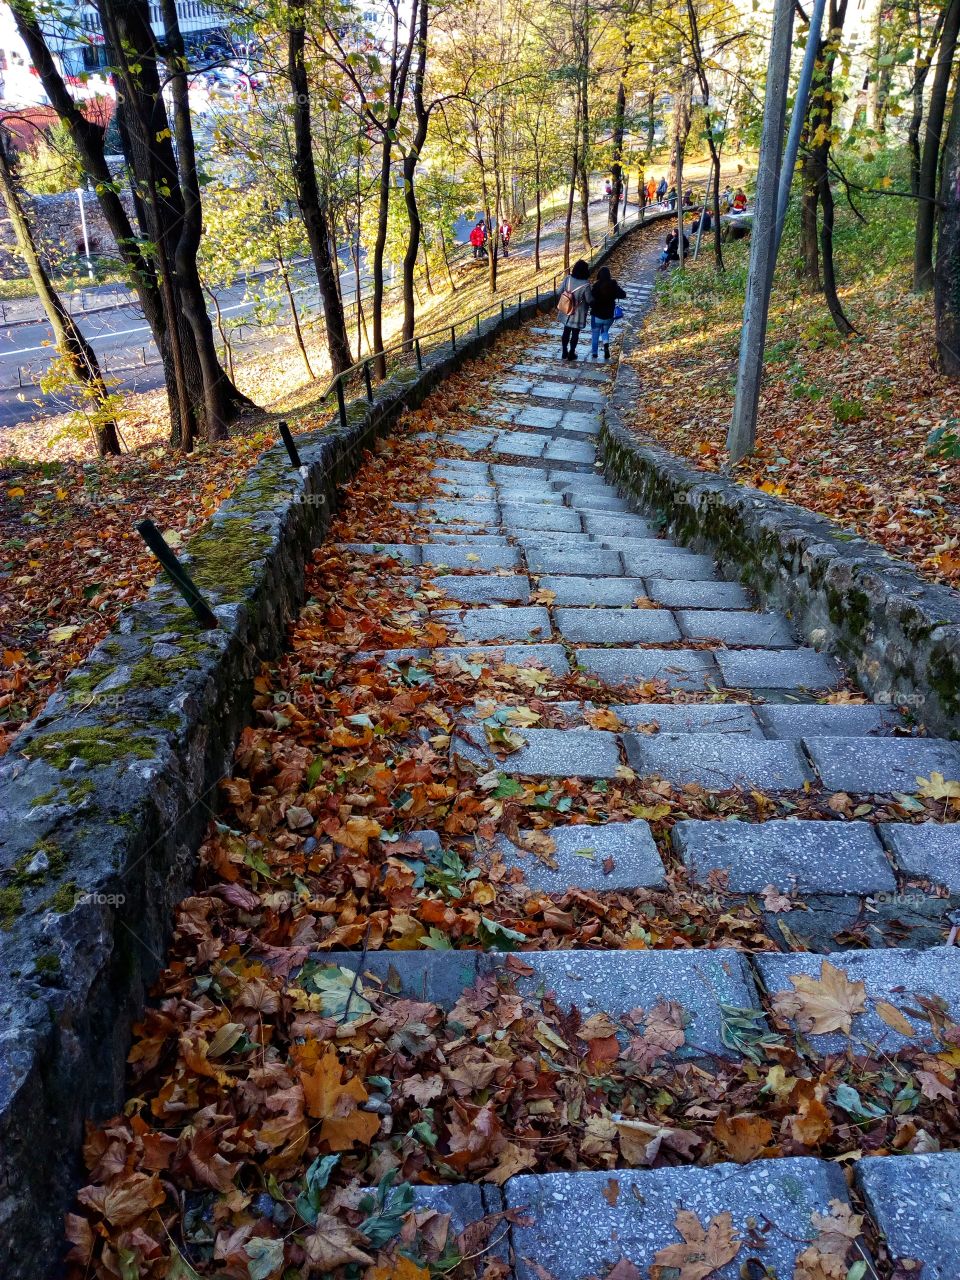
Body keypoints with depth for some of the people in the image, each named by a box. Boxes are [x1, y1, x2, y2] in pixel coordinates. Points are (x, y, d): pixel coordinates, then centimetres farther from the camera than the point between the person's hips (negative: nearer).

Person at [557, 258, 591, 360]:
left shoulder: (568, 279, -12)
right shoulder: (585, 284, -25)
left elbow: (560, 292, -2)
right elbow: (589, 300, -15)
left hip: (566, 312, 4)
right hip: (578, 314, -4)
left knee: (566, 332, 20)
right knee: (575, 333, 13)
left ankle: (564, 352, 28)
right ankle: (571, 354, 23)